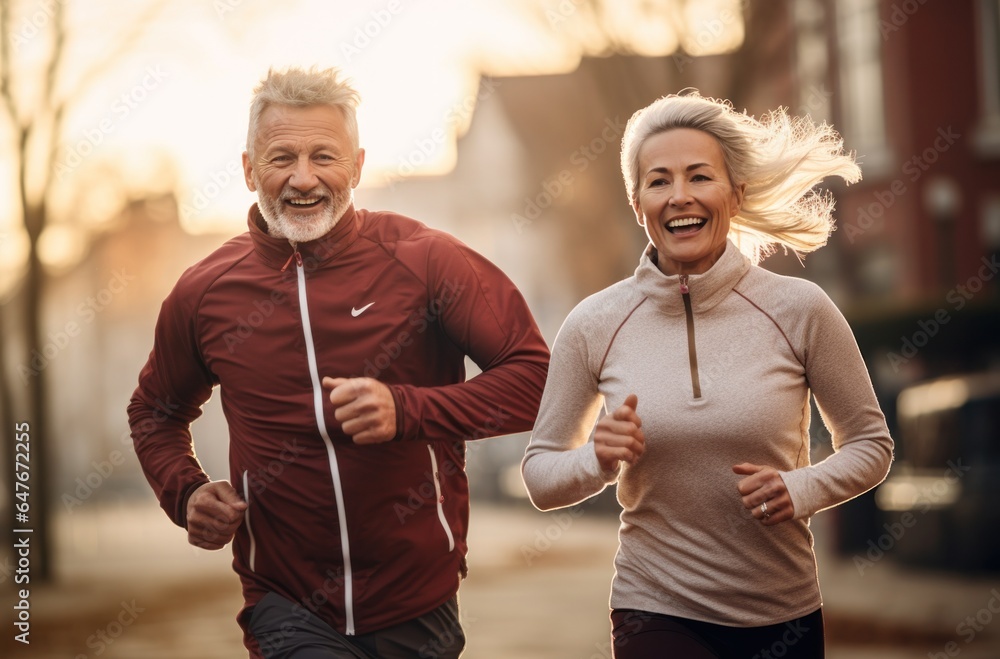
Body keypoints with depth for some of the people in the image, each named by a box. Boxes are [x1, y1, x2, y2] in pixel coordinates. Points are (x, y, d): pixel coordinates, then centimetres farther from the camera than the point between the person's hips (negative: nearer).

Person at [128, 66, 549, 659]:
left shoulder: (423, 261, -7)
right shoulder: (204, 293, 2)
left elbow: (536, 374, -9)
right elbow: (156, 411, 19)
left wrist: (408, 409, -20)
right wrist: (185, 492, 0)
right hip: (286, 604, 0)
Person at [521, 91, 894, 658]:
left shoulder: (799, 310, -7)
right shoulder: (594, 326, -4)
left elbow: (871, 445, 4)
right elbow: (540, 474, 4)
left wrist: (801, 489, -15)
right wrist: (599, 461, -16)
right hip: (657, 613, -1)